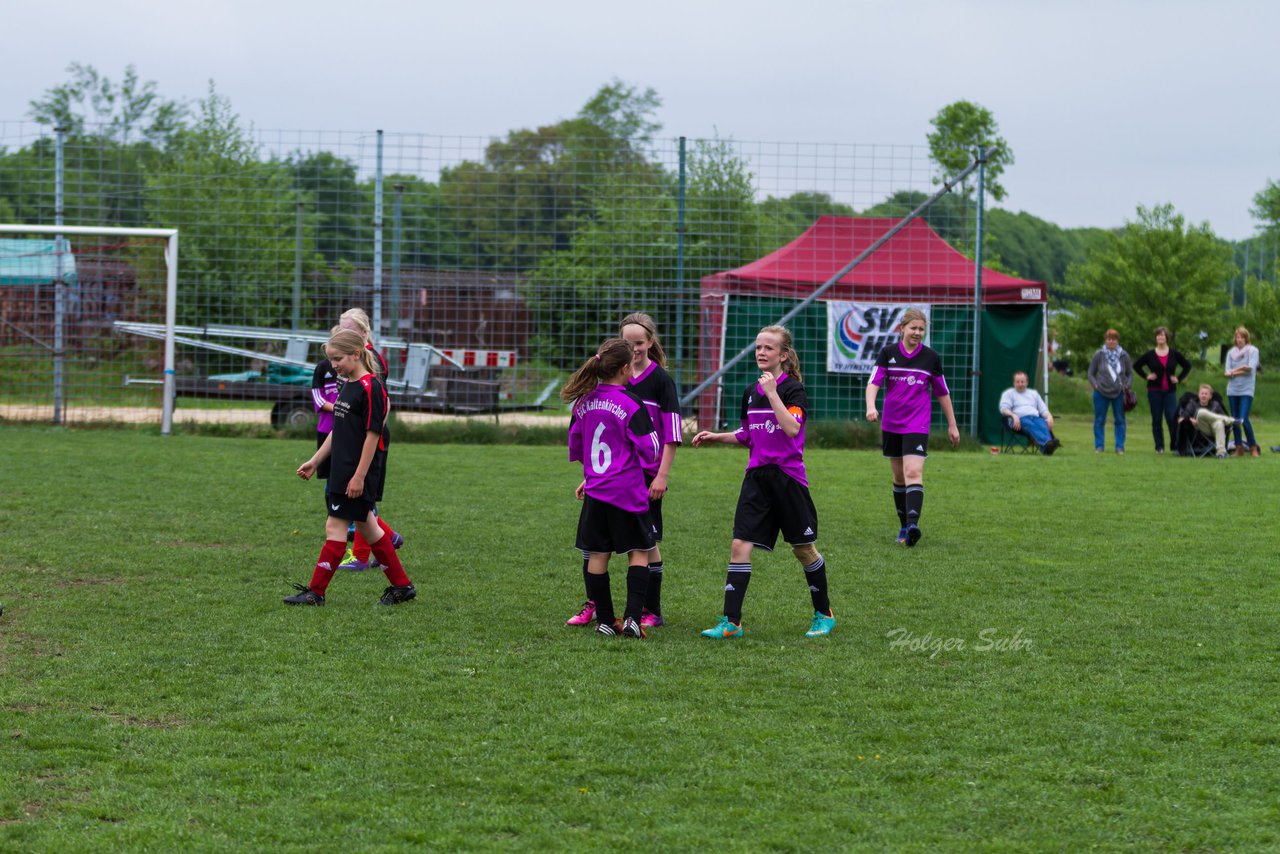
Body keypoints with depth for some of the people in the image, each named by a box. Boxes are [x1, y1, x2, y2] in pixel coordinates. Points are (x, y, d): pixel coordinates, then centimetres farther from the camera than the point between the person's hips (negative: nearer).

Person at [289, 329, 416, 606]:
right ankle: (401, 585, 19)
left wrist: (359, 476, -20)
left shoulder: (371, 388, -15)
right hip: (341, 470, 9)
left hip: (358, 474, -9)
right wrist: (315, 461, 20)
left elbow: (373, 434, -18)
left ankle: (316, 592, -3)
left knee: (335, 526, -7)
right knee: (365, 525, 12)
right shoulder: (347, 386, 13)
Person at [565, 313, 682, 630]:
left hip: (647, 474, -4)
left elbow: (672, 432, -6)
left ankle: (651, 611, 12)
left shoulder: (661, 380, -3)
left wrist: (662, 476, -13)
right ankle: (592, 606, 11)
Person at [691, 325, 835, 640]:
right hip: (756, 477, 5)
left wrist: (773, 392, -22)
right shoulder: (750, 392, 10)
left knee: (803, 548, 7)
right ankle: (731, 622, -7)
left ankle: (823, 614, 26)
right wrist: (717, 437, 9)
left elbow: (792, 428, -25)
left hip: (788, 477, -5)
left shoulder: (794, 389, -8)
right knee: (739, 545, -7)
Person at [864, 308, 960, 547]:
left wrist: (952, 425, 12)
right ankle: (904, 526, 20)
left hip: (917, 425, -2)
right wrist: (871, 406, -26)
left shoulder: (931, 357, 1)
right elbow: (874, 382, -7)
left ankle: (913, 524, -30)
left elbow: (942, 392, 9)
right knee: (899, 476, 10)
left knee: (913, 473, -19)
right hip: (891, 424, 2)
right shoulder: (888, 353, 1)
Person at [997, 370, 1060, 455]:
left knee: (1043, 426, -35)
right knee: (1031, 426, -39)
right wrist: (1013, 415, -15)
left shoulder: (1034, 393, 32)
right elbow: (1004, 408, 6)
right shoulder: (1009, 393, 22)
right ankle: (1045, 444, -67)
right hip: (1020, 419, -3)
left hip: (1036, 417, 3)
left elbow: (1043, 409, 24)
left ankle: (1047, 448, -65)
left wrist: (1049, 416, 0)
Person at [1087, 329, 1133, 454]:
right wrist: (1095, 385, -10)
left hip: (1119, 393, 1)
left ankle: (1120, 446, 11)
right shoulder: (1099, 355, -2)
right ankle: (1099, 446, 11)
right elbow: (1091, 373, 4)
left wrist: (1127, 385, -3)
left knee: (1120, 420, 4)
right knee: (1099, 420, 3)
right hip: (1101, 393, -1)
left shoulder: (1123, 356, 2)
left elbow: (1130, 373, 12)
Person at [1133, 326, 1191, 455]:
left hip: (1170, 391, 0)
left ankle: (1175, 445, 0)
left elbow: (1187, 366, 13)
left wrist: (1179, 378, 2)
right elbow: (1136, 366, 10)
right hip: (1154, 391, 0)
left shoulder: (1174, 354, 3)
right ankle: (1159, 447, 9)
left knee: (1172, 418, -10)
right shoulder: (1150, 355, 2)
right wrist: (1146, 376, -1)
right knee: (1157, 420, 3)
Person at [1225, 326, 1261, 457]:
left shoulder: (1253, 350, 1)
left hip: (1246, 390, -4)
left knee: (1244, 419, -15)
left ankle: (1253, 447, -5)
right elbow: (1227, 372, 3)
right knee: (1234, 420, 4)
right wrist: (1241, 369, -12)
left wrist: (1234, 372, -6)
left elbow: (1251, 368, -10)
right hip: (1232, 389, 4)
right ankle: (1239, 448, 11)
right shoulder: (1231, 352, 10)